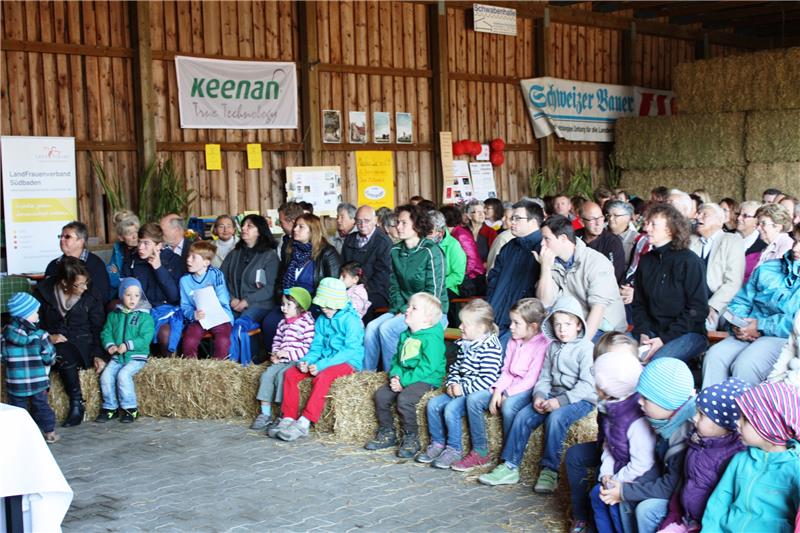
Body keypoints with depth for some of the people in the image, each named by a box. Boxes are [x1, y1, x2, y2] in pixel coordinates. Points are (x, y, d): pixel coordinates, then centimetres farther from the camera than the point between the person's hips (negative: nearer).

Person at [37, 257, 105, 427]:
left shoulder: (91, 297, 1)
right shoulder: (44, 291, 1)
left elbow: (98, 329, 5)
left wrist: (98, 354, -8)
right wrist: (48, 337, -13)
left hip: (81, 345, -1)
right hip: (52, 343, 1)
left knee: (63, 353, -37)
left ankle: (77, 405, -23)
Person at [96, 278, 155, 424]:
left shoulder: (145, 317, -2)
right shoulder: (114, 315, 12)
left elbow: (145, 338, -10)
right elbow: (106, 333, 11)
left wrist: (128, 345, -20)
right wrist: (109, 345, -9)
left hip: (136, 357, -4)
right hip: (117, 357, 4)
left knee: (123, 374, -27)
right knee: (106, 375, -17)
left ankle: (130, 408, -14)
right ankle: (110, 407, -1)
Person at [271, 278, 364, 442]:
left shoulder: (351, 319, -12)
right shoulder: (321, 319, 11)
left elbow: (351, 350, -20)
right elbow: (316, 346, 12)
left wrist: (321, 365, -27)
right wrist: (306, 360, -13)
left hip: (349, 362, -7)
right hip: (324, 361, 7)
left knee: (322, 377, -37)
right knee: (290, 374, -11)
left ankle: (304, 423, -36)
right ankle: (289, 419, -13)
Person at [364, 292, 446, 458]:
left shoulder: (432, 338, -15)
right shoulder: (405, 336, 13)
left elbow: (427, 368, -21)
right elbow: (397, 359, 17)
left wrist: (404, 381, -21)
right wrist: (395, 376, -4)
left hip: (426, 380, -9)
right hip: (403, 378, 9)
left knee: (404, 399, -30)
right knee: (380, 395, -4)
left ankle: (411, 438, -12)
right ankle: (387, 433, 10)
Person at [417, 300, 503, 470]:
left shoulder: (490, 348, -17)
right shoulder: (465, 344, 11)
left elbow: (487, 380, -22)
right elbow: (455, 367, 19)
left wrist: (463, 388, -21)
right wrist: (452, 383, -1)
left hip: (480, 392, -9)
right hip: (461, 390, 9)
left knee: (451, 409, -26)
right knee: (433, 404, -4)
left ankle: (453, 450, -10)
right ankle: (438, 444, 8)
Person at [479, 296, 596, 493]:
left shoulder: (586, 348, -8)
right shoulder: (553, 347, 14)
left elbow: (587, 384, -16)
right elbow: (544, 377, 12)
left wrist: (561, 401, -24)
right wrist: (539, 396, -9)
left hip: (580, 399, -7)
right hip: (553, 396, 7)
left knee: (555, 417, -33)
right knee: (523, 415, -11)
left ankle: (550, 471, -22)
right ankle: (510, 467, -5)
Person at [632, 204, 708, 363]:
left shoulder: (690, 262, -6)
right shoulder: (645, 261, 13)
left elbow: (698, 309, -9)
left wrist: (665, 339, -16)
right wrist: (643, 333, -6)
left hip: (688, 333, -5)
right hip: (652, 331, 5)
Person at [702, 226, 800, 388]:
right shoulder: (767, 269, 20)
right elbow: (741, 301, 19)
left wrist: (761, 326, -15)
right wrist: (737, 324, -3)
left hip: (783, 338, -5)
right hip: (748, 335, 5)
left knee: (744, 365, -32)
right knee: (714, 356, -24)